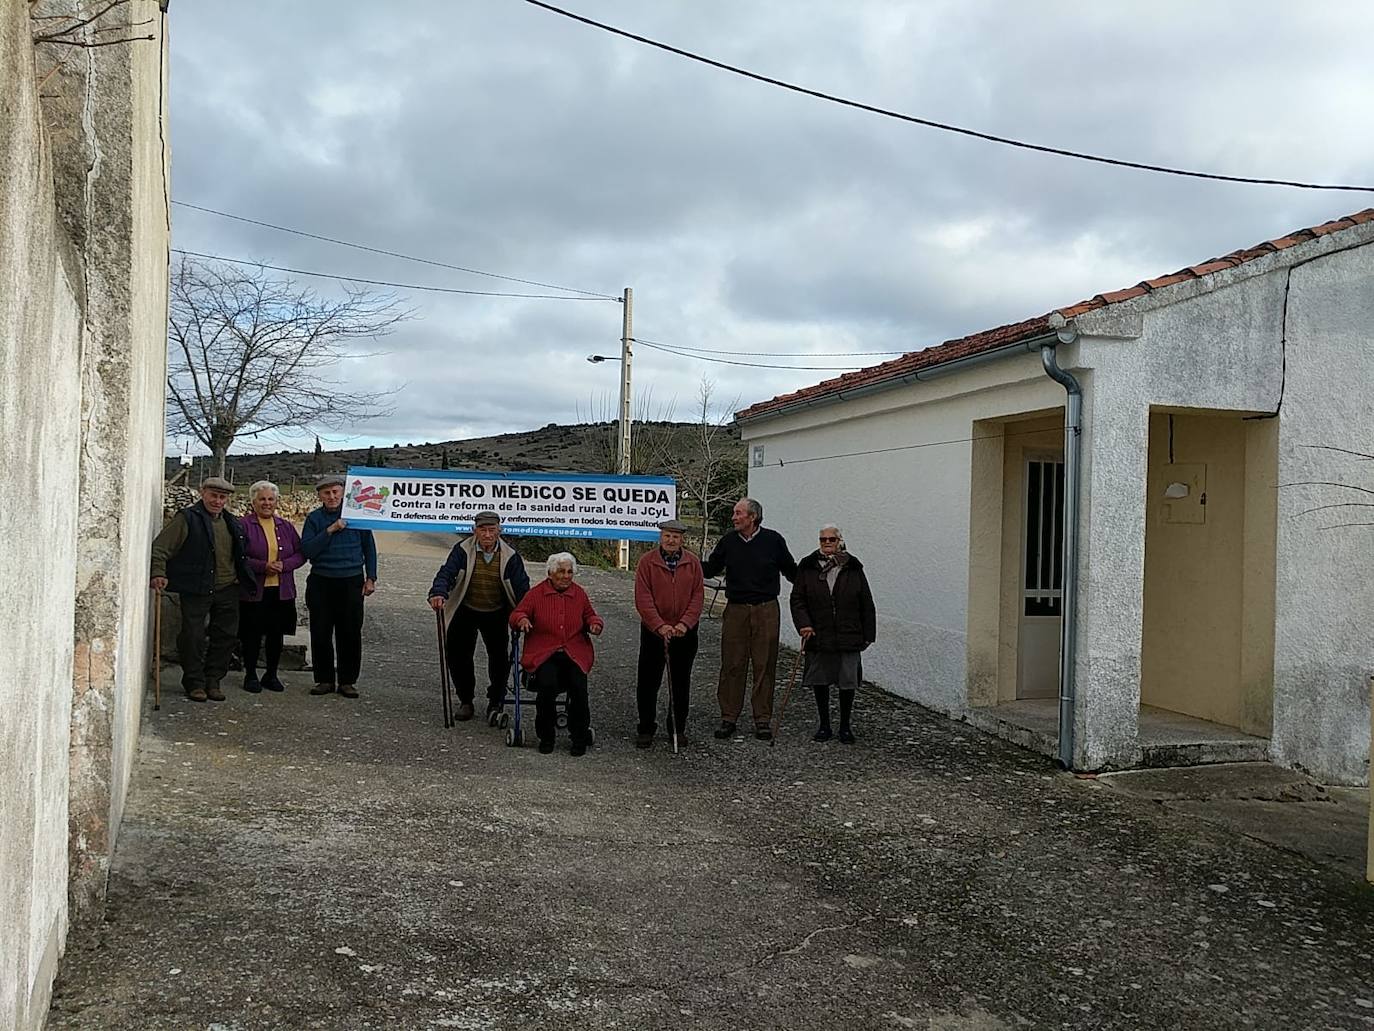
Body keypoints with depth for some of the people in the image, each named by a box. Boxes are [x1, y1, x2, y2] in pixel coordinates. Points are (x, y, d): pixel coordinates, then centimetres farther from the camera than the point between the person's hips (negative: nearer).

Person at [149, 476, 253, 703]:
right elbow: (160, 547, -8)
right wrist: (158, 573, -20)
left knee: (225, 637, 6)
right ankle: (194, 683, 12)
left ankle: (212, 681, 18)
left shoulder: (231, 523, 15)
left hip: (227, 590, 5)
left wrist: (241, 576, 15)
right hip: (195, 590, -5)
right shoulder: (187, 519, -5)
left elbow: (238, 555, 27)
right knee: (193, 637, -1)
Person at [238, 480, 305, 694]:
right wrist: (263, 566, -19)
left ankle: (271, 674, 22)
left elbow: (301, 554, 9)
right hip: (253, 591, -4)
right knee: (252, 635, 2)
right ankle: (250, 675, 15)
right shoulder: (244, 526, -2)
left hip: (281, 591, 4)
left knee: (276, 634, 9)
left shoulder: (286, 526, 11)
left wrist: (284, 565, -10)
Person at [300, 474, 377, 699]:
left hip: (351, 582, -1)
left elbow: (369, 547, 9)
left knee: (350, 633, 2)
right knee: (320, 634, 4)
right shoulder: (314, 518, 3)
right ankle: (324, 679, 15)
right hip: (321, 583, 1)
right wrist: (330, 530, -15)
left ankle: (347, 680, 12)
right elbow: (307, 550, -7)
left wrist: (371, 577, 4)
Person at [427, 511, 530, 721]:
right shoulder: (462, 550, -11)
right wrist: (438, 593, -42)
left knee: (499, 656, -2)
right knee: (457, 655, 0)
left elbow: (522, 587, -11)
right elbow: (446, 573, -22)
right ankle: (465, 700, 20)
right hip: (465, 611, 0)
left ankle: (496, 703, 18)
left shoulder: (510, 556, -9)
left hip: (496, 615, 0)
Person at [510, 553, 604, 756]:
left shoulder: (579, 593, 15)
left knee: (579, 686, -26)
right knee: (547, 685, -30)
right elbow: (515, 615, 8)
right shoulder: (536, 593, 7)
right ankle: (546, 737, -7)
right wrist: (522, 619, -16)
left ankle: (579, 737, -6)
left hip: (575, 654, 2)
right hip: (544, 654, -2)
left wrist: (595, 624, 2)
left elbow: (590, 616, 25)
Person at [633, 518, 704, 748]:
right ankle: (646, 728, 14)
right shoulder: (647, 561, -4)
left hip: (685, 632, 2)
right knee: (648, 682, 3)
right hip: (653, 631, -1)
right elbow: (643, 598, -9)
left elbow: (698, 596, 0)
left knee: (680, 683, 10)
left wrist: (685, 623, -13)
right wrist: (659, 626, -18)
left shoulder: (693, 563, 2)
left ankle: (678, 727, 22)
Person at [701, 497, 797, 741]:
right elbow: (709, 569, 14)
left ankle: (762, 721, 10)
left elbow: (791, 571, 11)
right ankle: (728, 718, 11)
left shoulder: (773, 540, 0)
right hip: (735, 610, 1)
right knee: (732, 665, 2)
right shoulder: (728, 542, 5)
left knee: (764, 666, 2)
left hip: (766, 611, -1)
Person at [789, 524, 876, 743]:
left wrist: (869, 634, 4)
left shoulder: (853, 569, 3)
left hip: (848, 638, 0)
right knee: (820, 682, 8)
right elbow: (797, 600, 2)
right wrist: (803, 624, -13)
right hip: (818, 637, 0)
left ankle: (845, 726, 19)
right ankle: (824, 724, 22)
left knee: (848, 683, 4)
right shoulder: (807, 567, 3)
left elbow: (866, 604, 7)